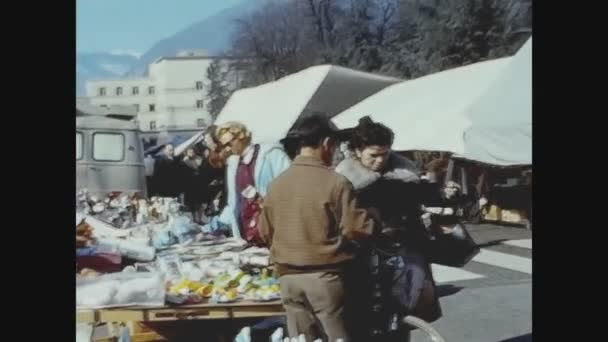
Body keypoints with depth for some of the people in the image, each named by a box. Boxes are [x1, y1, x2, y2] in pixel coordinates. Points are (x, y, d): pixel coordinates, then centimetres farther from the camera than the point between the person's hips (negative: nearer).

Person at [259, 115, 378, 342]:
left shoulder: (276, 184, 3)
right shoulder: (336, 183, -11)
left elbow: (265, 232, 11)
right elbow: (355, 229, -12)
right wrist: (373, 220, 8)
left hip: (289, 277, 5)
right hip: (325, 276, -4)